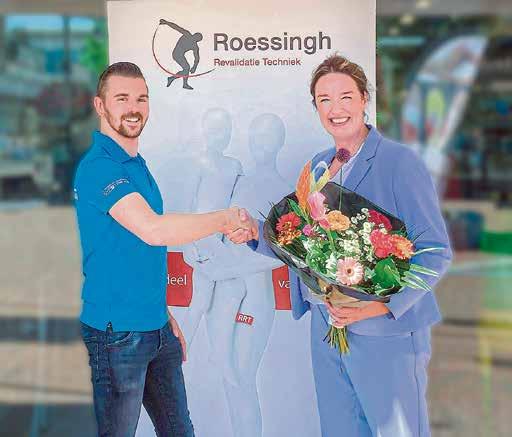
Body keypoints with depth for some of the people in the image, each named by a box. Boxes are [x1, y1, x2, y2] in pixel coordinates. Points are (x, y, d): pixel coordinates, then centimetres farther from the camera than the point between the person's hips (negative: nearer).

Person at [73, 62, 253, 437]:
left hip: (156, 328, 8)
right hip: (116, 334, -8)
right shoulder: (99, 167, -16)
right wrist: (226, 219, -17)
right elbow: (154, 230, -29)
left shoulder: (138, 164, 12)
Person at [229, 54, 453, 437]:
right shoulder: (317, 166, 8)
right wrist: (256, 234, -4)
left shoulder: (399, 162, -13)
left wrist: (383, 306, -27)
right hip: (326, 326, 6)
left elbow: (436, 252, -15)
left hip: (387, 332, -6)